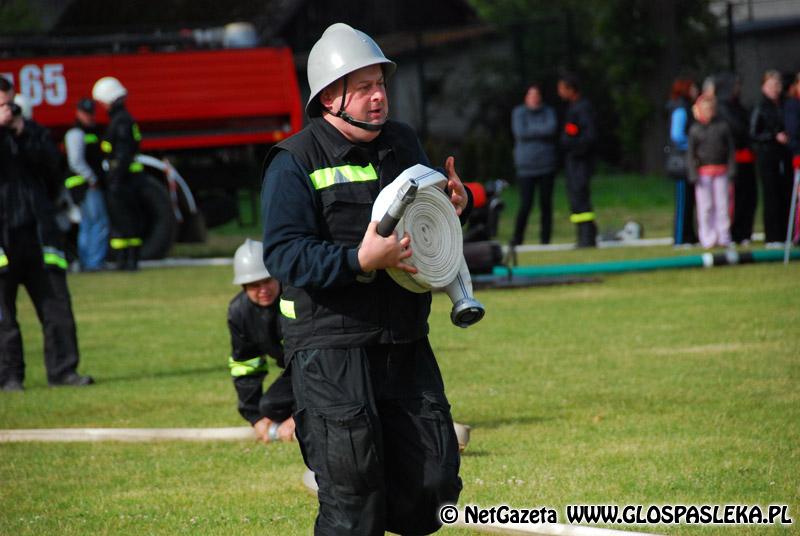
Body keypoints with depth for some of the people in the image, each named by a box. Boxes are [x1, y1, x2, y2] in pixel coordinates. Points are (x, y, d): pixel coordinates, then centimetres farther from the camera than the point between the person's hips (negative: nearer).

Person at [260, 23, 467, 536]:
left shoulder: (403, 142, 12)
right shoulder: (295, 163, -9)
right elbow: (284, 254, -18)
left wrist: (456, 202, 4)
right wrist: (359, 261, -31)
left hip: (406, 343, 6)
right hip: (331, 349, -6)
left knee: (433, 480, 4)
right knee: (352, 493, -6)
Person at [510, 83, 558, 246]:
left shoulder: (548, 112, 8)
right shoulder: (518, 113, 6)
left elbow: (552, 128, -10)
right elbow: (520, 132, -9)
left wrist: (531, 131, -10)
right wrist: (541, 131, -8)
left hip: (546, 165, 2)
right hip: (526, 165, -1)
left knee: (546, 204, 0)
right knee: (525, 205, -8)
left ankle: (545, 239, 7)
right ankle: (517, 239, 5)